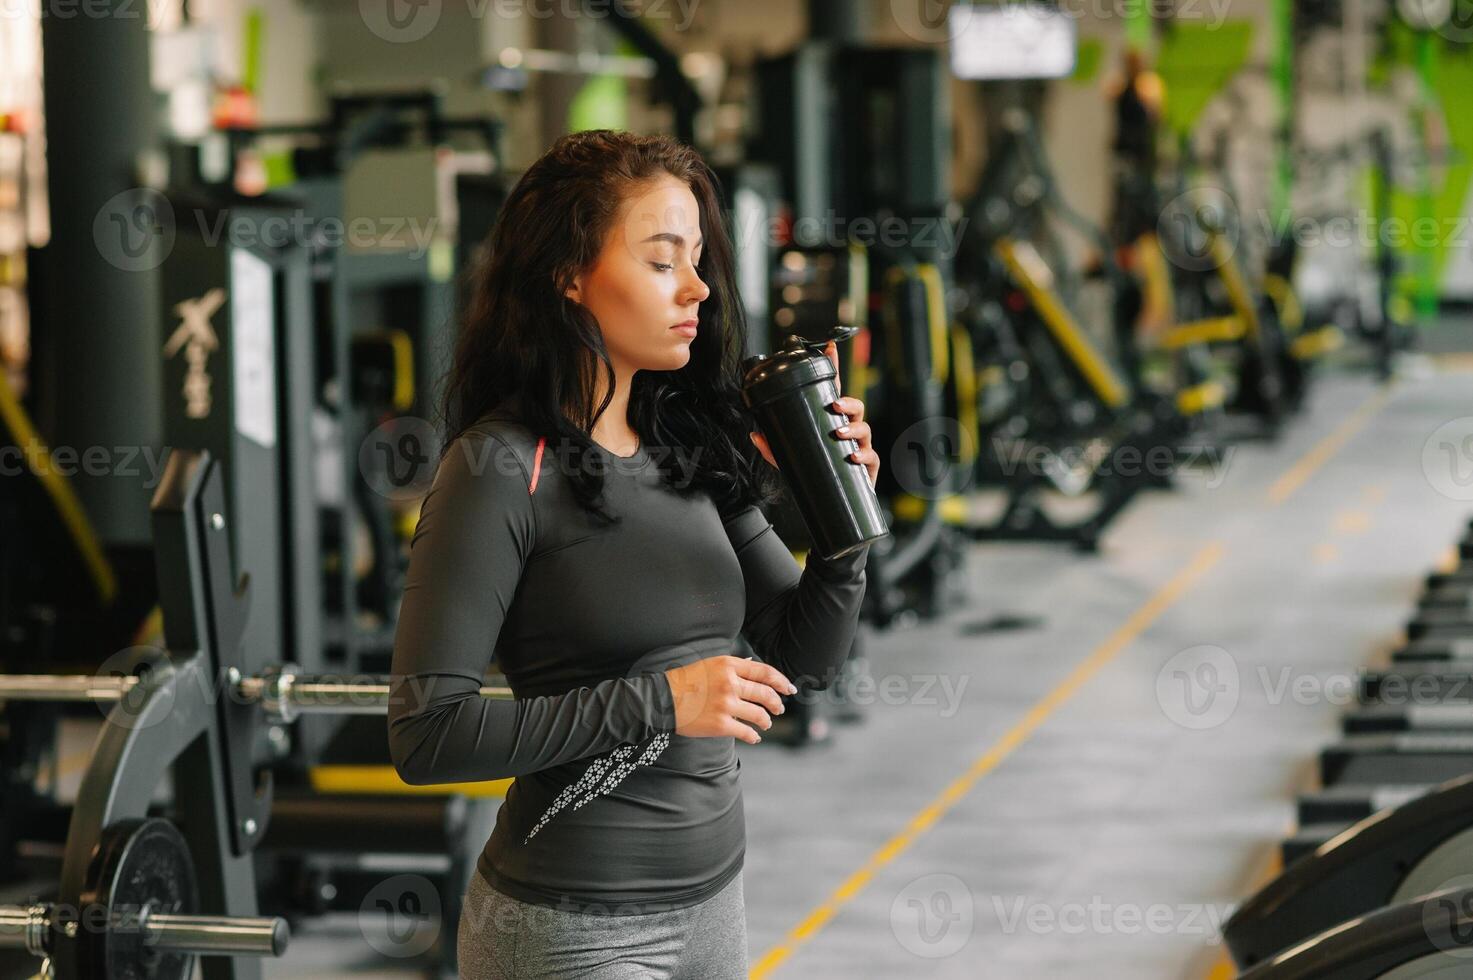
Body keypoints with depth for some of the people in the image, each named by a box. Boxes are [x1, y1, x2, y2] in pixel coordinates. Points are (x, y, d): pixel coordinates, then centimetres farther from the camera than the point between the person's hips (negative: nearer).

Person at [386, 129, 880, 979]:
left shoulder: (693, 451, 5)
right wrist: (658, 704, -21)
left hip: (715, 898, 7)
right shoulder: (501, 469, -14)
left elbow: (805, 658, 10)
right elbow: (428, 734, -18)